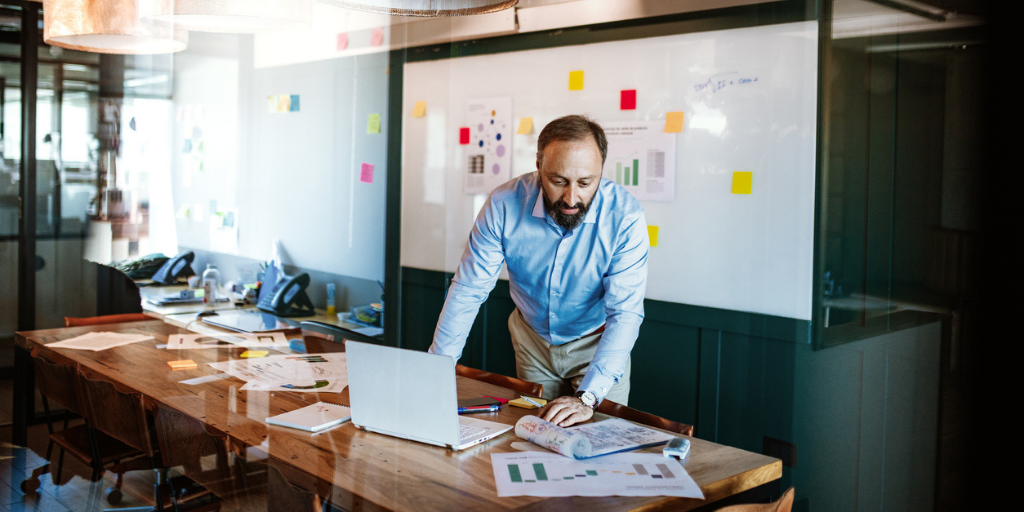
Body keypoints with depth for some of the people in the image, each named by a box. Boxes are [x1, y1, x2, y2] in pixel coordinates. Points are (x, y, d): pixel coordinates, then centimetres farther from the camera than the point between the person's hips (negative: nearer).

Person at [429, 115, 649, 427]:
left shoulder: (625, 216, -28)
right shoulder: (504, 205, -24)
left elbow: (624, 313, -30)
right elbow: (468, 291, -18)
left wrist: (588, 397, -41)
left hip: (597, 341, -1)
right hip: (532, 339, 2)